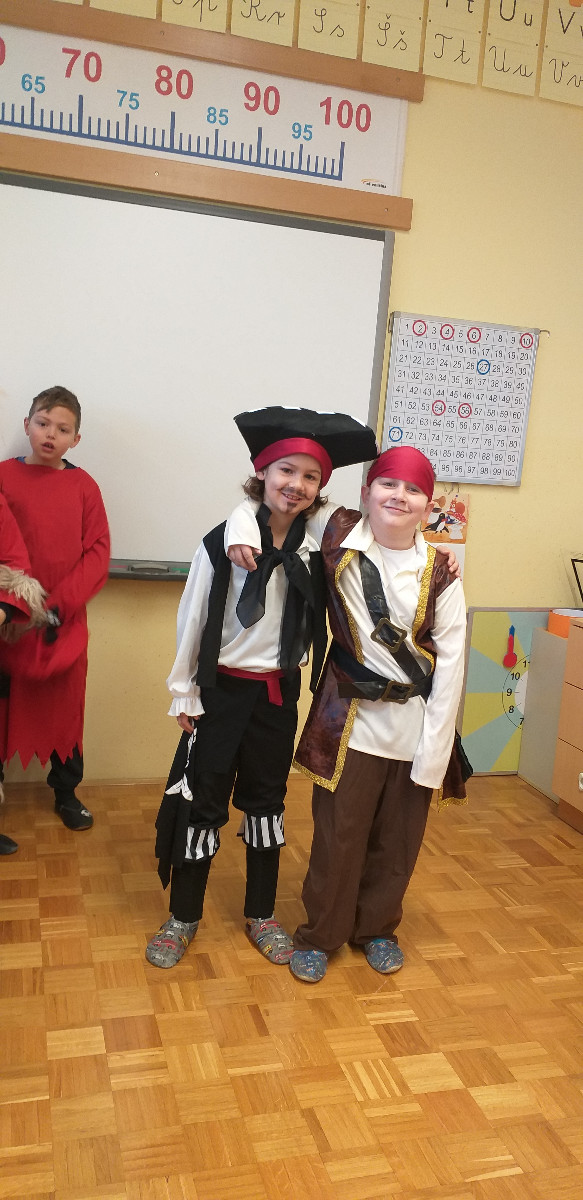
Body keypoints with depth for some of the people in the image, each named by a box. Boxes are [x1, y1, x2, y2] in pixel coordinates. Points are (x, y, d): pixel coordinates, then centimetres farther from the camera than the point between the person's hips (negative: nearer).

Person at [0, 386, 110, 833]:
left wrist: (60, 604, -12)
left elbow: (98, 553, -3)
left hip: (65, 624, 1)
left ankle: (66, 793, 29)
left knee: (65, 710, 12)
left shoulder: (83, 486, 1)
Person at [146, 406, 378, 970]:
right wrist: (184, 693, -3)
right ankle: (183, 918, 25)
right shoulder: (223, 543, -11)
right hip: (222, 690, -3)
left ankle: (260, 914, 33)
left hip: (279, 694, 3)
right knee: (201, 802, 7)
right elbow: (192, 619, -6)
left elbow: (320, 624, 8)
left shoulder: (317, 550, -3)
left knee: (266, 802, 16)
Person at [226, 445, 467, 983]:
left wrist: (434, 753, -9)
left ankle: (377, 927, 40)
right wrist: (242, 526, -17)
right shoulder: (338, 536, -6)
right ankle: (320, 934, 32)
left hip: (415, 726, 1)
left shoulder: (440, 576, -8)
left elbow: (450, 667, -7)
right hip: (351, 718, -1)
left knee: (397, 839, 16)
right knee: (338, 835, 9)